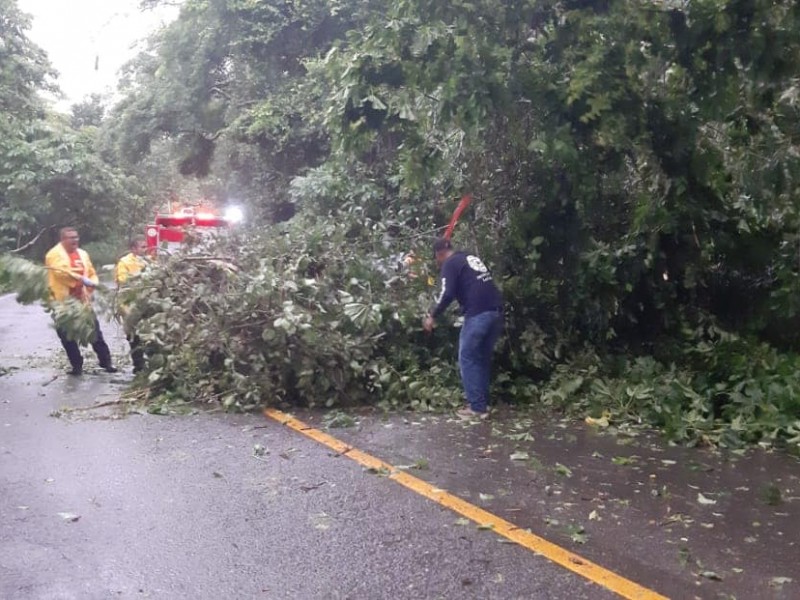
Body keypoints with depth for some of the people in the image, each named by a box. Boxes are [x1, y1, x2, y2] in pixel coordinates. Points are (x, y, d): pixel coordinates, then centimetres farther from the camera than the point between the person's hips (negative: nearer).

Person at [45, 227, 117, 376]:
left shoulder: (82, 254, 14)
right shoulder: (55, 254, -7)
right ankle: (77, 365, 14)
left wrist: (93, 283, -6)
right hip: (63, 302, -4)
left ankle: (106, 362, 13)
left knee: (95, 332, 5)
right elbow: (61, 271, -23)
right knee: (68, 336, 3)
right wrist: (82, 279, -28)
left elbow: (91, 272, 16)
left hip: (83, 300, 5)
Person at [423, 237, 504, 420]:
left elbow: (447, 294, -10)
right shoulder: (472, 258, 24)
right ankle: (483, 402, 22)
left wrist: (432, 316, -2)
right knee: (483, 358, 17)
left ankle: (477, 407, 3)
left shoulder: (450, 264, 0)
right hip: (496, 311, 8)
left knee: (467, 359, 3)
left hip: (478, 314, -8)